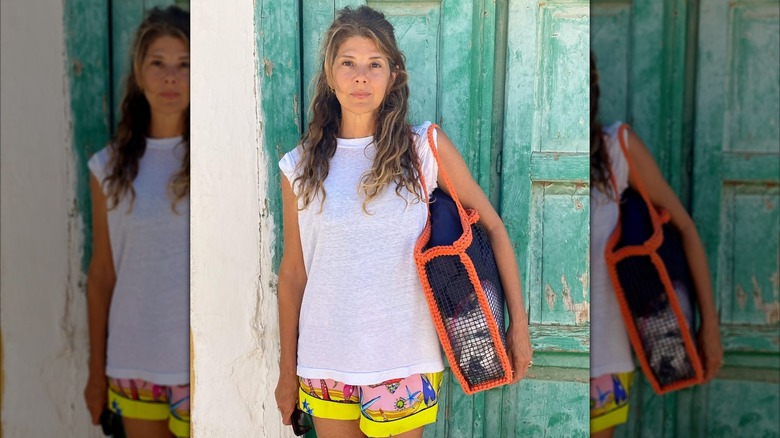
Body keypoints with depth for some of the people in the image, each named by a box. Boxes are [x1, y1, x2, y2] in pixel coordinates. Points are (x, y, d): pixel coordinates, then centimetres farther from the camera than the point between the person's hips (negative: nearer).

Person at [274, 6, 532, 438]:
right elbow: (293, 271, 6)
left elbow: (492, 227, 1)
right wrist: (287, 369, 10)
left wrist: (519, 323, -1)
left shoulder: (426, 147, -3)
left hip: (404, 364, -1)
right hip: (325, 366, 2)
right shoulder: (300, 167, 1)